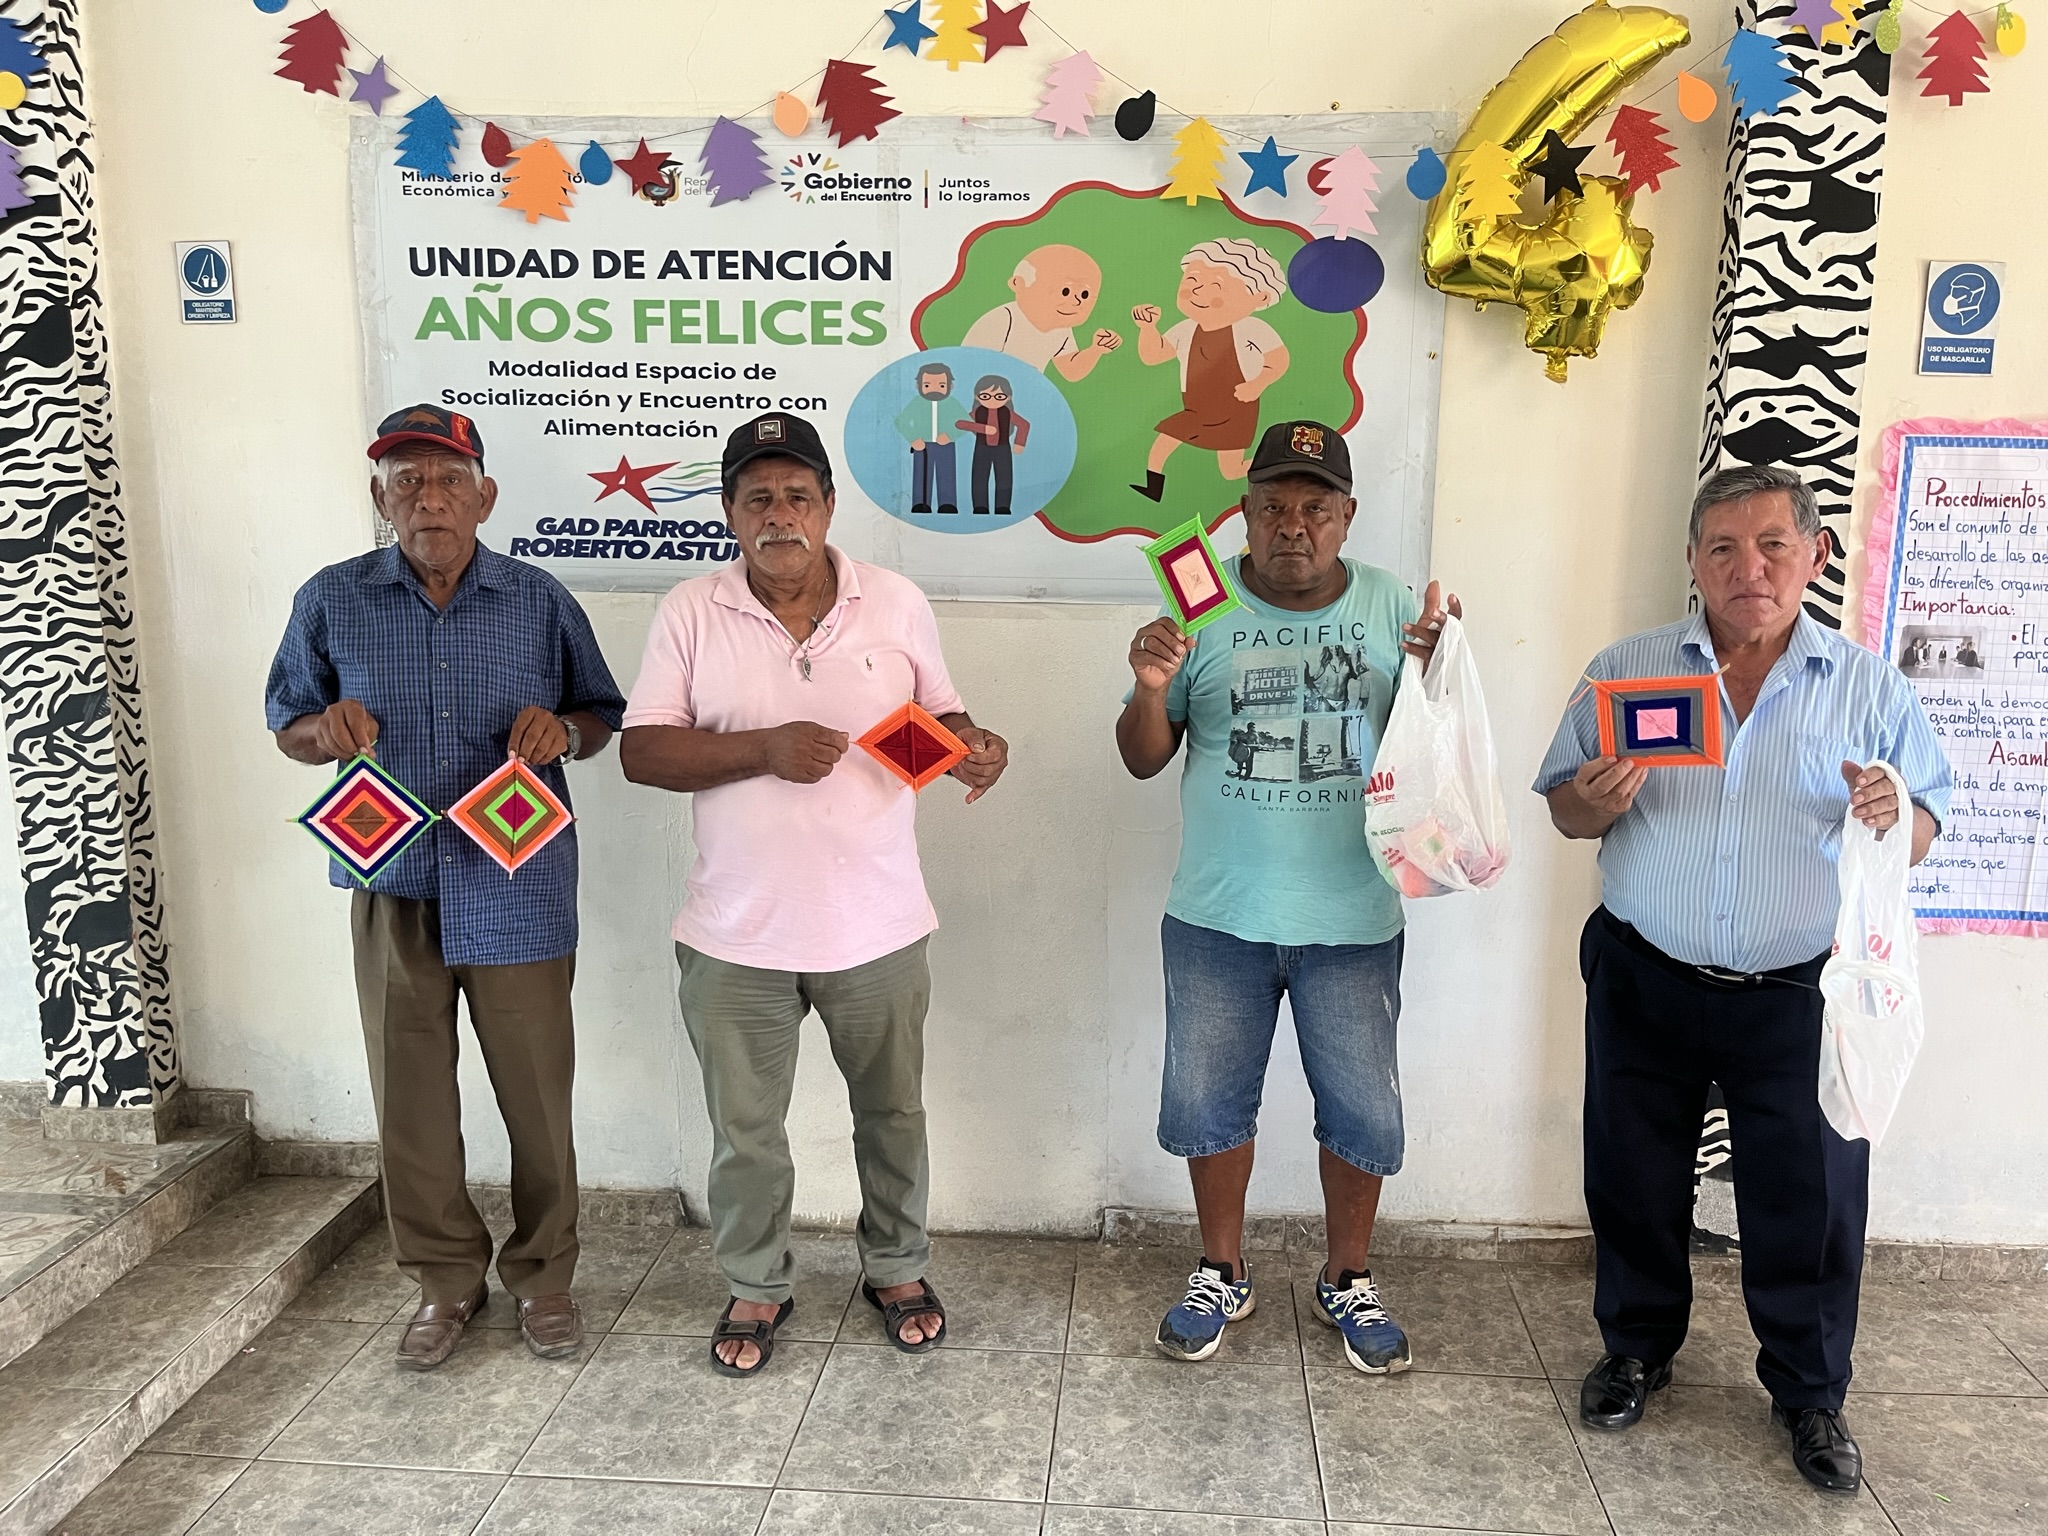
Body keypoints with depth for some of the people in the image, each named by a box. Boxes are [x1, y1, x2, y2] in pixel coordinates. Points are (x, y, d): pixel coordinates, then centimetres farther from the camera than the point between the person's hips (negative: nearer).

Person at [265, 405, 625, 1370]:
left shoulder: (540, 602, 1)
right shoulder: (332, 602, 2)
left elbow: (603, 718, 10)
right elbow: (287, 727, 11)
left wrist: (565, 728, -13)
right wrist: (328, 729, -13)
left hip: (518, 896, -1)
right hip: (395, 894, 1)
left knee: (537, 1093, 6)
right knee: (411, 1100, 10)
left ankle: (542, 1273, 27)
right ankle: (445, 1278, 31)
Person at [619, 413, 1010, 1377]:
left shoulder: (898, 605, -1)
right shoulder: (690, 614, -4)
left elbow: (938, 717, 8)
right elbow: (641, 752, -8)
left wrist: (977, 748, -15)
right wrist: (765, 749, -21)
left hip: (876, 928, 1)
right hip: (737, 935, 0)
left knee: (891, 1112, 18)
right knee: (743, 1130, 14)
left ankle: (897, 1268, 41)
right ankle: (756, 1287, 37)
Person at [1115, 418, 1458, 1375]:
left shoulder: (1394, 610, 0)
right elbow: (1143, 760, 0)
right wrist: (1150, 690, -20)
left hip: (1352, 922, 0)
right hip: (1218, 916, 0)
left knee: (1362, 1111, 10)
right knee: (1208, 1101, 12)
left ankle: (1347, 1281, 34)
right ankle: (1221, 1275, 34)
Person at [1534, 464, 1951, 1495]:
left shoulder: (1868, 687, 1)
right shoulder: (1626, 671, 1)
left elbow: (1925, 827, 4)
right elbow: (1562, 809, 5)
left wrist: (1894, 817, -19)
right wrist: (1594, 805, -18)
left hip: (1799, 995, 0)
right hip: (1645, 986, 1)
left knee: (1810, 1200, 9)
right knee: (1635, 1182, 14)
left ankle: (1810, 1392, 32)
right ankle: (1637, 1349, 37)